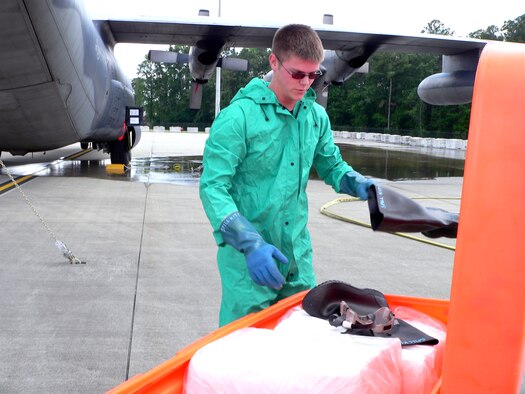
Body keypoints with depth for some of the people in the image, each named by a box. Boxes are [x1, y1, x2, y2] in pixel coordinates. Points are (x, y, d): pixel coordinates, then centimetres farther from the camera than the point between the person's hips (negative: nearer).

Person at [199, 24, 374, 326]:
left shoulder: (316, 115, 4)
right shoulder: (240, 116, -15)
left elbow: (332, 166, 18)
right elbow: (213, 187, -17)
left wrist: (358, 184, -5)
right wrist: (251, 244, -27)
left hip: (298, 253, 6)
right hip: (248, 256, -5)